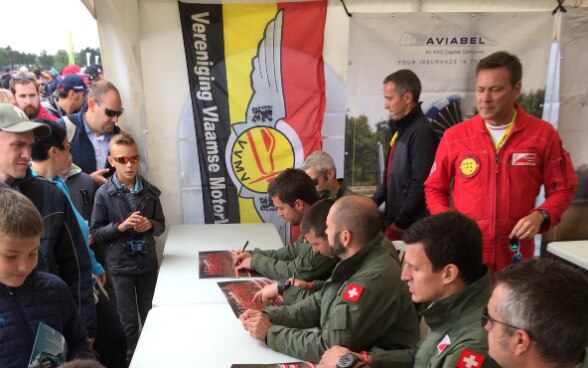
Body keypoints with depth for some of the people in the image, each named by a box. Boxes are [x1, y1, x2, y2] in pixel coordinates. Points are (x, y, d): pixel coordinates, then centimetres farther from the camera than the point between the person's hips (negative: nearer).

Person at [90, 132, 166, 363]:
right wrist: (121, 226, -21)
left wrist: (149, 225, -15)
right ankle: (129, 360, 27)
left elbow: (161, 225, 7)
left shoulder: (149, 191, -2)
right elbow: (95, 233, -6)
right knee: (129, 321, 7)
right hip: (120, 266, -3)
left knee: (150, 317, 16)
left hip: (148, 263, 3)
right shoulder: (104, 194, -9)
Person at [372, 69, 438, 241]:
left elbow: (420, 184, -22)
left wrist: (400, 222, -16)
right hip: (395, 221, 9)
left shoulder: (421, 132, -17)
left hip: (411, 226, -9)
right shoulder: (401, 129, 13)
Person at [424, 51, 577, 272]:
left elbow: (562, 189, 4)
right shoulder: (454, 136, -2)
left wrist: (540, 216, -14)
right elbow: (434, 188, 7)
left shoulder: (543, 134, -2)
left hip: (515, 257, 0)